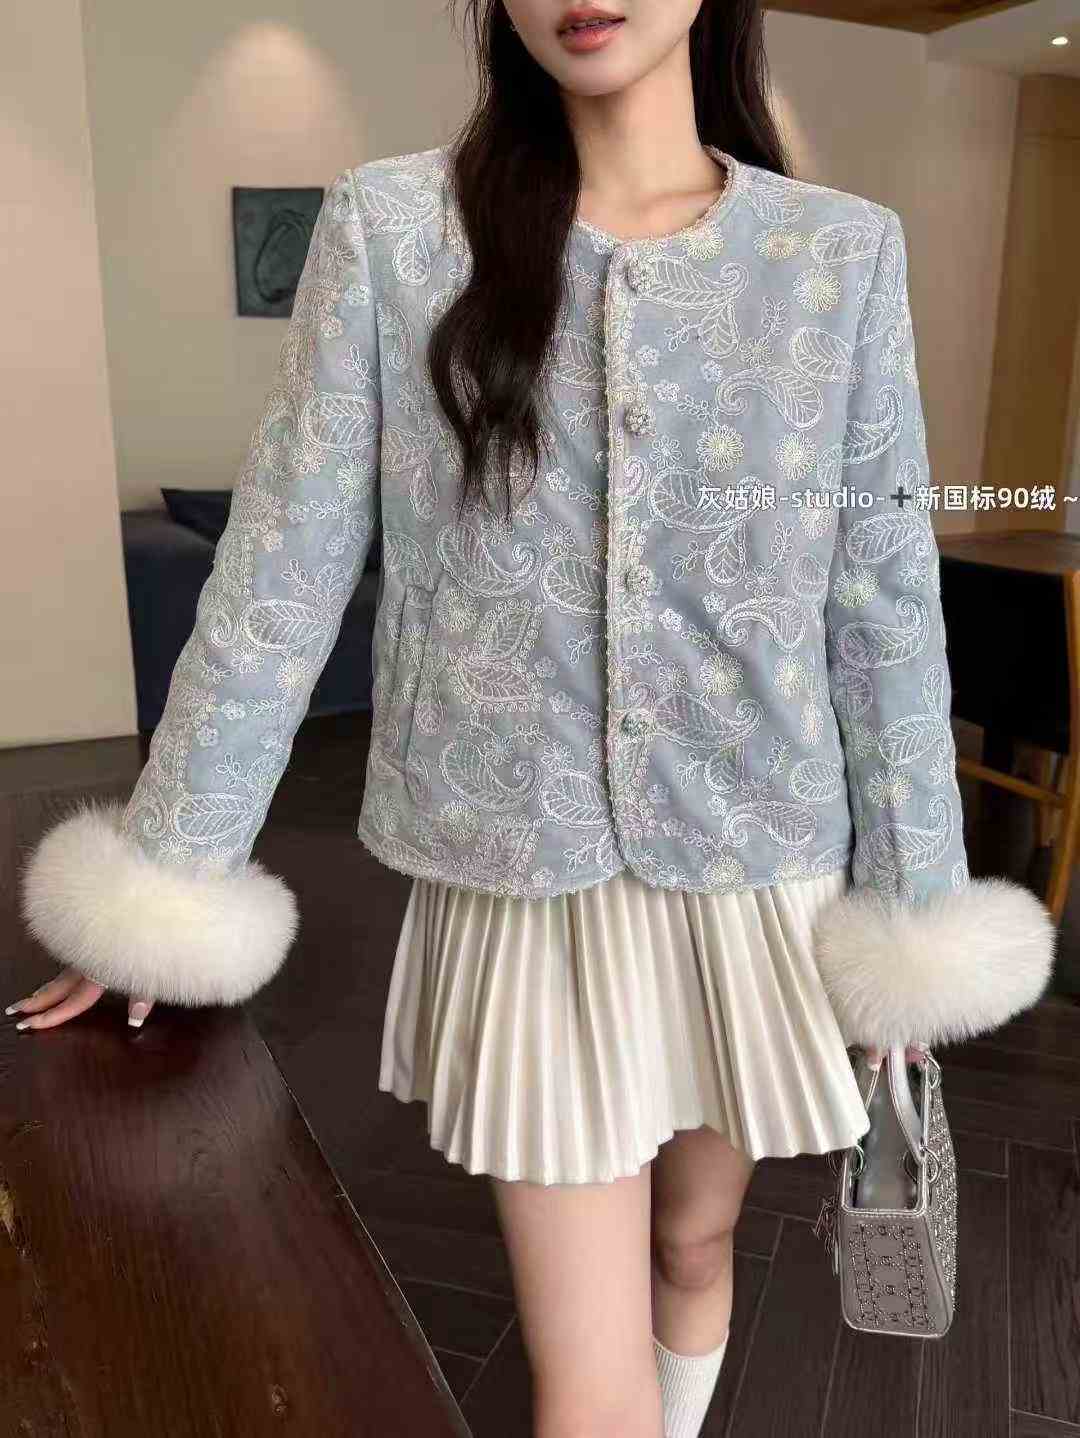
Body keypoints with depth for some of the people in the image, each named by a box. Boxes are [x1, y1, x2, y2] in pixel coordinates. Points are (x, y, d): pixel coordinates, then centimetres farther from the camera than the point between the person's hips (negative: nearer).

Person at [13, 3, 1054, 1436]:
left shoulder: (843, 251, -2)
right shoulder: (390, 229, -6)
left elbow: (886, 609, 0)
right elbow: (277, 571, -6)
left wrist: (915, 910, 2)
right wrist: (171, 872, -3)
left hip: (756, 871, 3)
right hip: (520, 877, -2)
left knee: (697, 1237, 23)